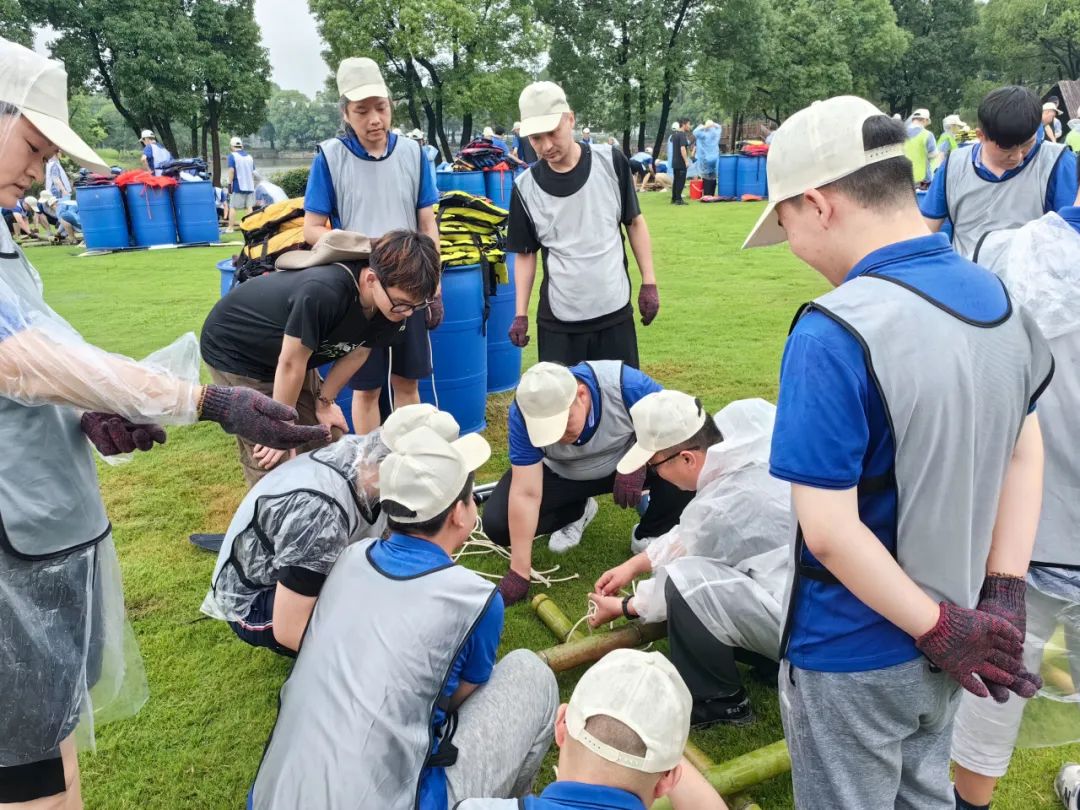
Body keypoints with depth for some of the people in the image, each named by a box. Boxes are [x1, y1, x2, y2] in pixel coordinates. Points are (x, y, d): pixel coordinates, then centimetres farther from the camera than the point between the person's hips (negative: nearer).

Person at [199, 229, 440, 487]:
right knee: (269, 463, -8)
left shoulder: (393, 300, -20)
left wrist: (324, 401, 0)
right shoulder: (323, 293, -42)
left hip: (285, 344, 7)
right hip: (234, 349, -7)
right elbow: (291, 364, -30)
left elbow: (356, 353, -4)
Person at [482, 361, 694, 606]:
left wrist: (637, 461, -38)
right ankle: (577, 513, 11)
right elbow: (525, 494, -29)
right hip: (560, 474, 1)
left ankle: (648, 536, -1)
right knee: (497, 523, -17)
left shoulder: (625, 383, -35)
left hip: (628, 459, -1)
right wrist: (519, 572, -28)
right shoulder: (523, 413, -31)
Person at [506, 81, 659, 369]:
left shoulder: (611, 162, -6)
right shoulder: (526, 186, -5)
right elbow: (525, 253, 5)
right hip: (558, 321, 0)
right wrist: (520, 314, 1)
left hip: (615, 313, 0)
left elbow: (634, 222, 5)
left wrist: (649, 283, 2)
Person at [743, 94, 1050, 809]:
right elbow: (1025, 452, 5)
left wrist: (943, 627, -15)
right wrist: (1000, 597, 3)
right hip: (939, 651, 7)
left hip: (853, 659, -6)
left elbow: (829, 530, -28)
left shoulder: (834, 334, -28)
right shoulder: (993, 296, -3)